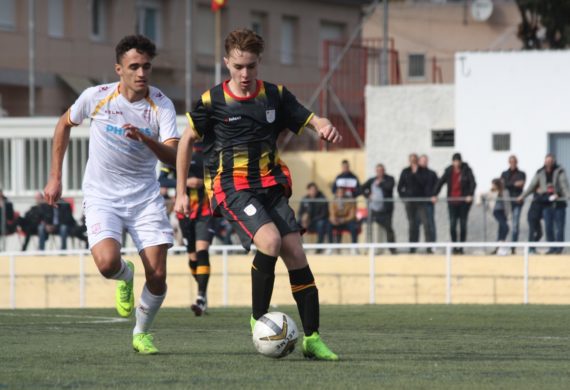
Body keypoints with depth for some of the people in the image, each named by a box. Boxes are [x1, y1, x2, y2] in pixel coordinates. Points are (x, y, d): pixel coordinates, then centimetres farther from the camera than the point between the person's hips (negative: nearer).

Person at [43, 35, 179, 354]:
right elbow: (65, 124, 11)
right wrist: (55, 178, 10)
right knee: (108, 262, -26)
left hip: (145, 197, 1)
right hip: (102, 197, -1)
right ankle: (125, 276, 14)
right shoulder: (96, 97, -9)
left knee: (157, 276, -8)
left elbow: (174, 157, -20)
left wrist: (146, 139, -40)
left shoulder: (161, 105, -10)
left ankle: (142, 333, 21)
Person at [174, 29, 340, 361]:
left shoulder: (275, 96, 6)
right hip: (233, 188, -4)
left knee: (296, 255, -5)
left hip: (271, 186, 4)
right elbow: (187, 140, 8)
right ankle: (259, 319, -13)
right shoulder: (212, 101, -2)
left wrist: (325, 126, -19)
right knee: (270, 240, -28)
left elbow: (310, 120, 7)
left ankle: (312, 337, 1)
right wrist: (181, 192, 8)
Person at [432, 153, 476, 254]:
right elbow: (440, 182, 4)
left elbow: (473, 183, -10)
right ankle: (454, 247, 4)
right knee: (452, 224, -5)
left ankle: (461, 247, 8)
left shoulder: (467, 170, -4)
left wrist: (470, 195, -23)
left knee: (463, 225, 2)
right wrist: (435, 195, -5)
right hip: (452, 201, 2)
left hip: (464, 201, -2)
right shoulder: (449, 171, 4)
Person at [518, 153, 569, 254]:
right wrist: (523, 196, 10)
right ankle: (552, 248, 8)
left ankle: (559, 248, 3)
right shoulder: (540, 173, 9)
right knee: (548, 227, 2)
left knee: (559, 226, -3)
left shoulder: (560, 171, -4)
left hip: (558, 203, -4)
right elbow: (532, 185, 13)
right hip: (546, 203, 4)